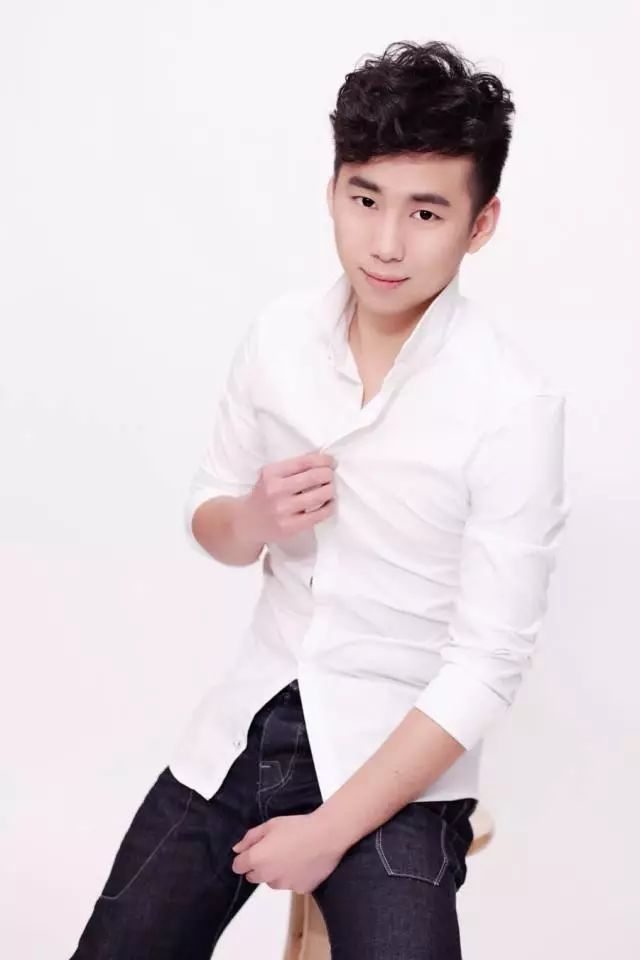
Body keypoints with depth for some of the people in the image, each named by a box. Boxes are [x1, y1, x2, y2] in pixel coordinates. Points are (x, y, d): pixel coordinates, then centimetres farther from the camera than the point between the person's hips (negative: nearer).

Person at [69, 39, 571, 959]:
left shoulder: (515, 408, -18)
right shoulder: (279, 333, -4)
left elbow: (487, 666, -16)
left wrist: (330, 830, -16)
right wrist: (253, 519, -13)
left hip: (399, 752, -4)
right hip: (250, 715, 4)